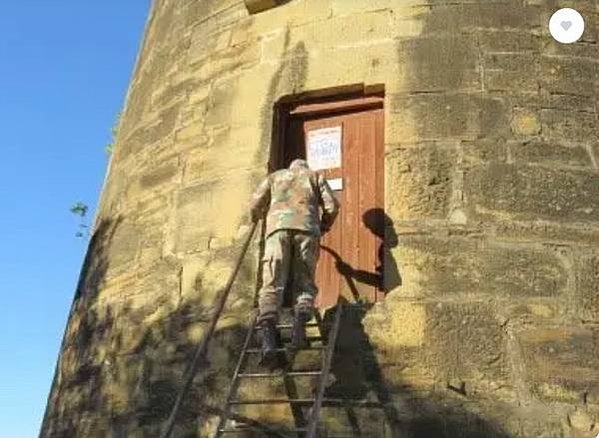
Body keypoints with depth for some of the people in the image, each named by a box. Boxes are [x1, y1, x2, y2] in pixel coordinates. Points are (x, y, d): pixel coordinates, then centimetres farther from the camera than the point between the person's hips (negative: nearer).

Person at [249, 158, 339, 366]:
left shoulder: (275, 176, 31)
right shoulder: (315, 176, 30)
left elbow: (255, 207, 21)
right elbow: (332, 207, 16)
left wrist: (259, 217, 43)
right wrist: (323, 228, 33)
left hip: (278, 225, 0)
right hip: (307, 226, 0)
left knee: (272, 285, -7)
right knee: (305, 284, 6)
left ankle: (268, 329, -29)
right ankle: (301, 318, -22)